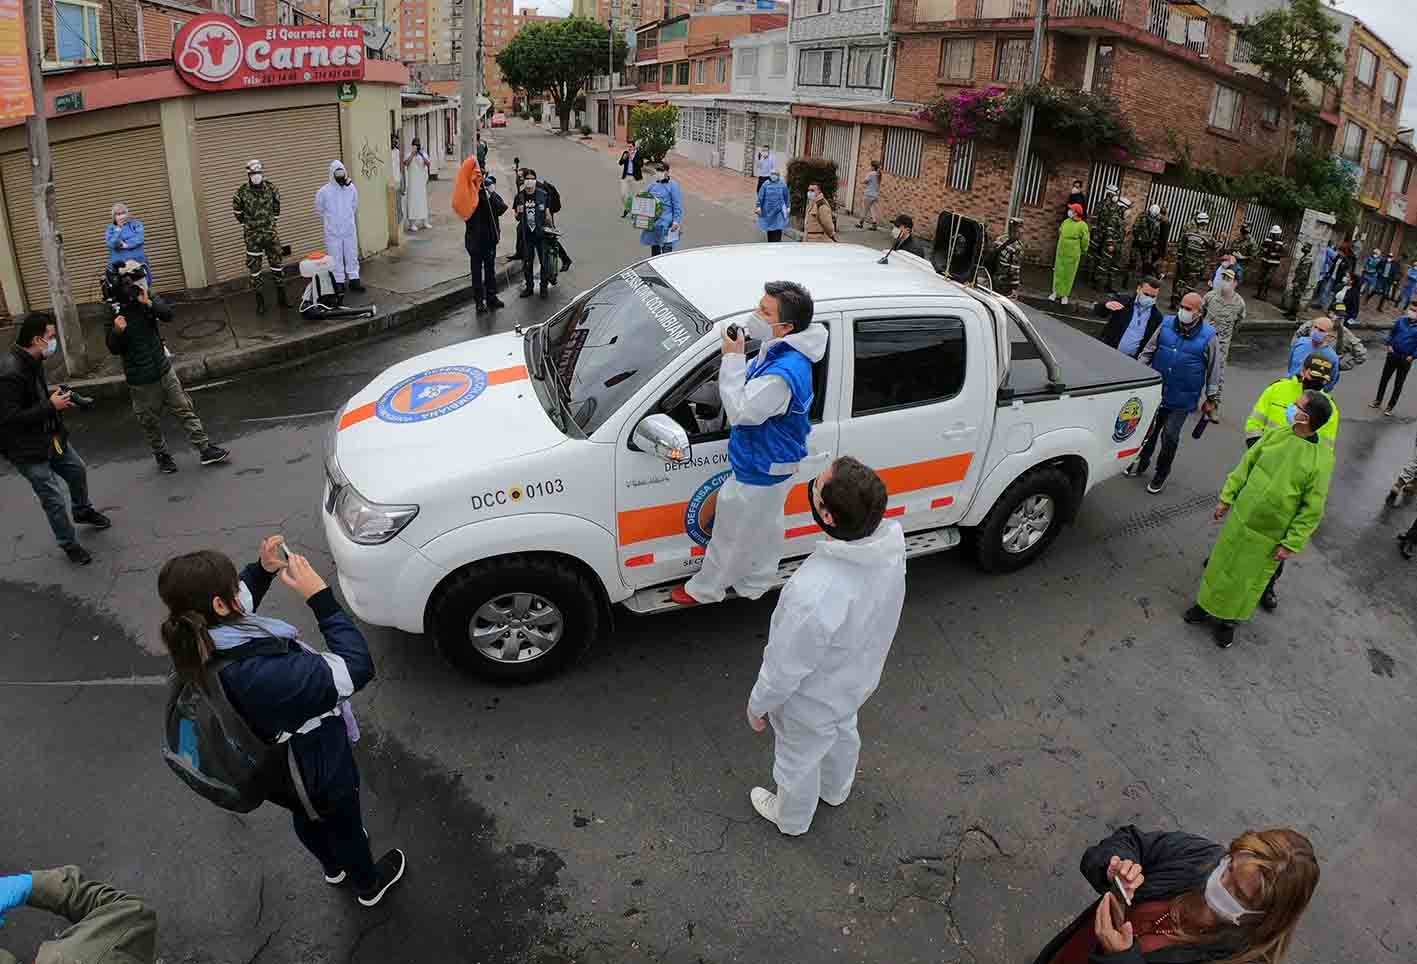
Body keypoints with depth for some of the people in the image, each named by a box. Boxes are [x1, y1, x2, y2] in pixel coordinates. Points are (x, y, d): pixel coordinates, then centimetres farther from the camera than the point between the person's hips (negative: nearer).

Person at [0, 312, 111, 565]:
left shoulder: (32, 361, 0)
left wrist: (57, 399, 0)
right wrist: (50, 406, -25)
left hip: (50, 436, 9)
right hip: (27, 450, -9)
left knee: (77, 471, 27)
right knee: (54, 499, 1)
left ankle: (83, 511, 54)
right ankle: (69, 544, 21)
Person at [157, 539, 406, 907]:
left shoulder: (194, 645, -22)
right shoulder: (263, 673, -47)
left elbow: (238, 604, 0)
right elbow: (356, 667, -42)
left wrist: (263, 569, -16)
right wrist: (320, 596, -41)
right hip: (318, 769, -6)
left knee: (307, 818, 36)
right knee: (344, 824, 26)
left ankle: (333, 867, 66)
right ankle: (369, 885, 55)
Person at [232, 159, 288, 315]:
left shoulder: (271, 188, -2)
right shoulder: (242, 192, -9)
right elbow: (237, 210, 7)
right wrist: (246, 224, 14)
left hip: (271, 232, 2)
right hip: (253, 235, -2)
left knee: (277, 263, 7)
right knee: (254, 268, 3)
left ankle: (281, 296, 19)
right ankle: (260, 301, 10)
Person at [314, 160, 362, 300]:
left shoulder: (351, 188, -3)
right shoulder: (324, 192, -10)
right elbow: (320, 211, 3)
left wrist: (347, 220, 13)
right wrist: (330, 222, 11)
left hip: (350, 230, 2)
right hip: (333, 232, -2)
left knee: (352, 255, 11)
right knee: (336, 258, 4)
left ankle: (354, 280, 23)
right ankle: (339, 284, 11)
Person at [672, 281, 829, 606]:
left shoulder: (785, 372, -36)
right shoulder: (779, 352, -4)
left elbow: (740, 411, -32)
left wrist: (733, 358, -31)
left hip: (758, 472, -10)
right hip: (770, 465, 10)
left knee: (731, 534, 13)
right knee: (765, 529, 27)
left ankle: (704, 589, 34)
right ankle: (754, 584, 47)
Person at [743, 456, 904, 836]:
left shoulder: (814, 595, -47)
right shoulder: (890, 541, -26)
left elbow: (785, 669, -29)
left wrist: (757, 706, -10)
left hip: (812, 703, -6)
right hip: (857, 680, 6)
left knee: (798, 762, 26)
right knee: (842, 733, 36)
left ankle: (791, 820, 58)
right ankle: (836, 791, 67)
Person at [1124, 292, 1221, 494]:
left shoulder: (1208, 336, -10)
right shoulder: (1166, 325, -3)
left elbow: (1215, 369, -1)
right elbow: (1147, 352, 7)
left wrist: (1211, 398, 2)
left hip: (1182, 400, -3)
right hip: (1156, 392, 3)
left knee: (1170, 437, 0)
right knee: (1148, 430, 15)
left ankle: (1162, 473, 20)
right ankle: (1141, 462, 36)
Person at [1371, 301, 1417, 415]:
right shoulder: (1401, 320, -4)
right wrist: (1389, 344, -2)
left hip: (1405, 359, -3)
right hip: (1392, 355, 3)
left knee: (1398, 384, 8)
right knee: (1384, 379, 14)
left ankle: (1390, 407, 18)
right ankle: (1378, 401, 29)